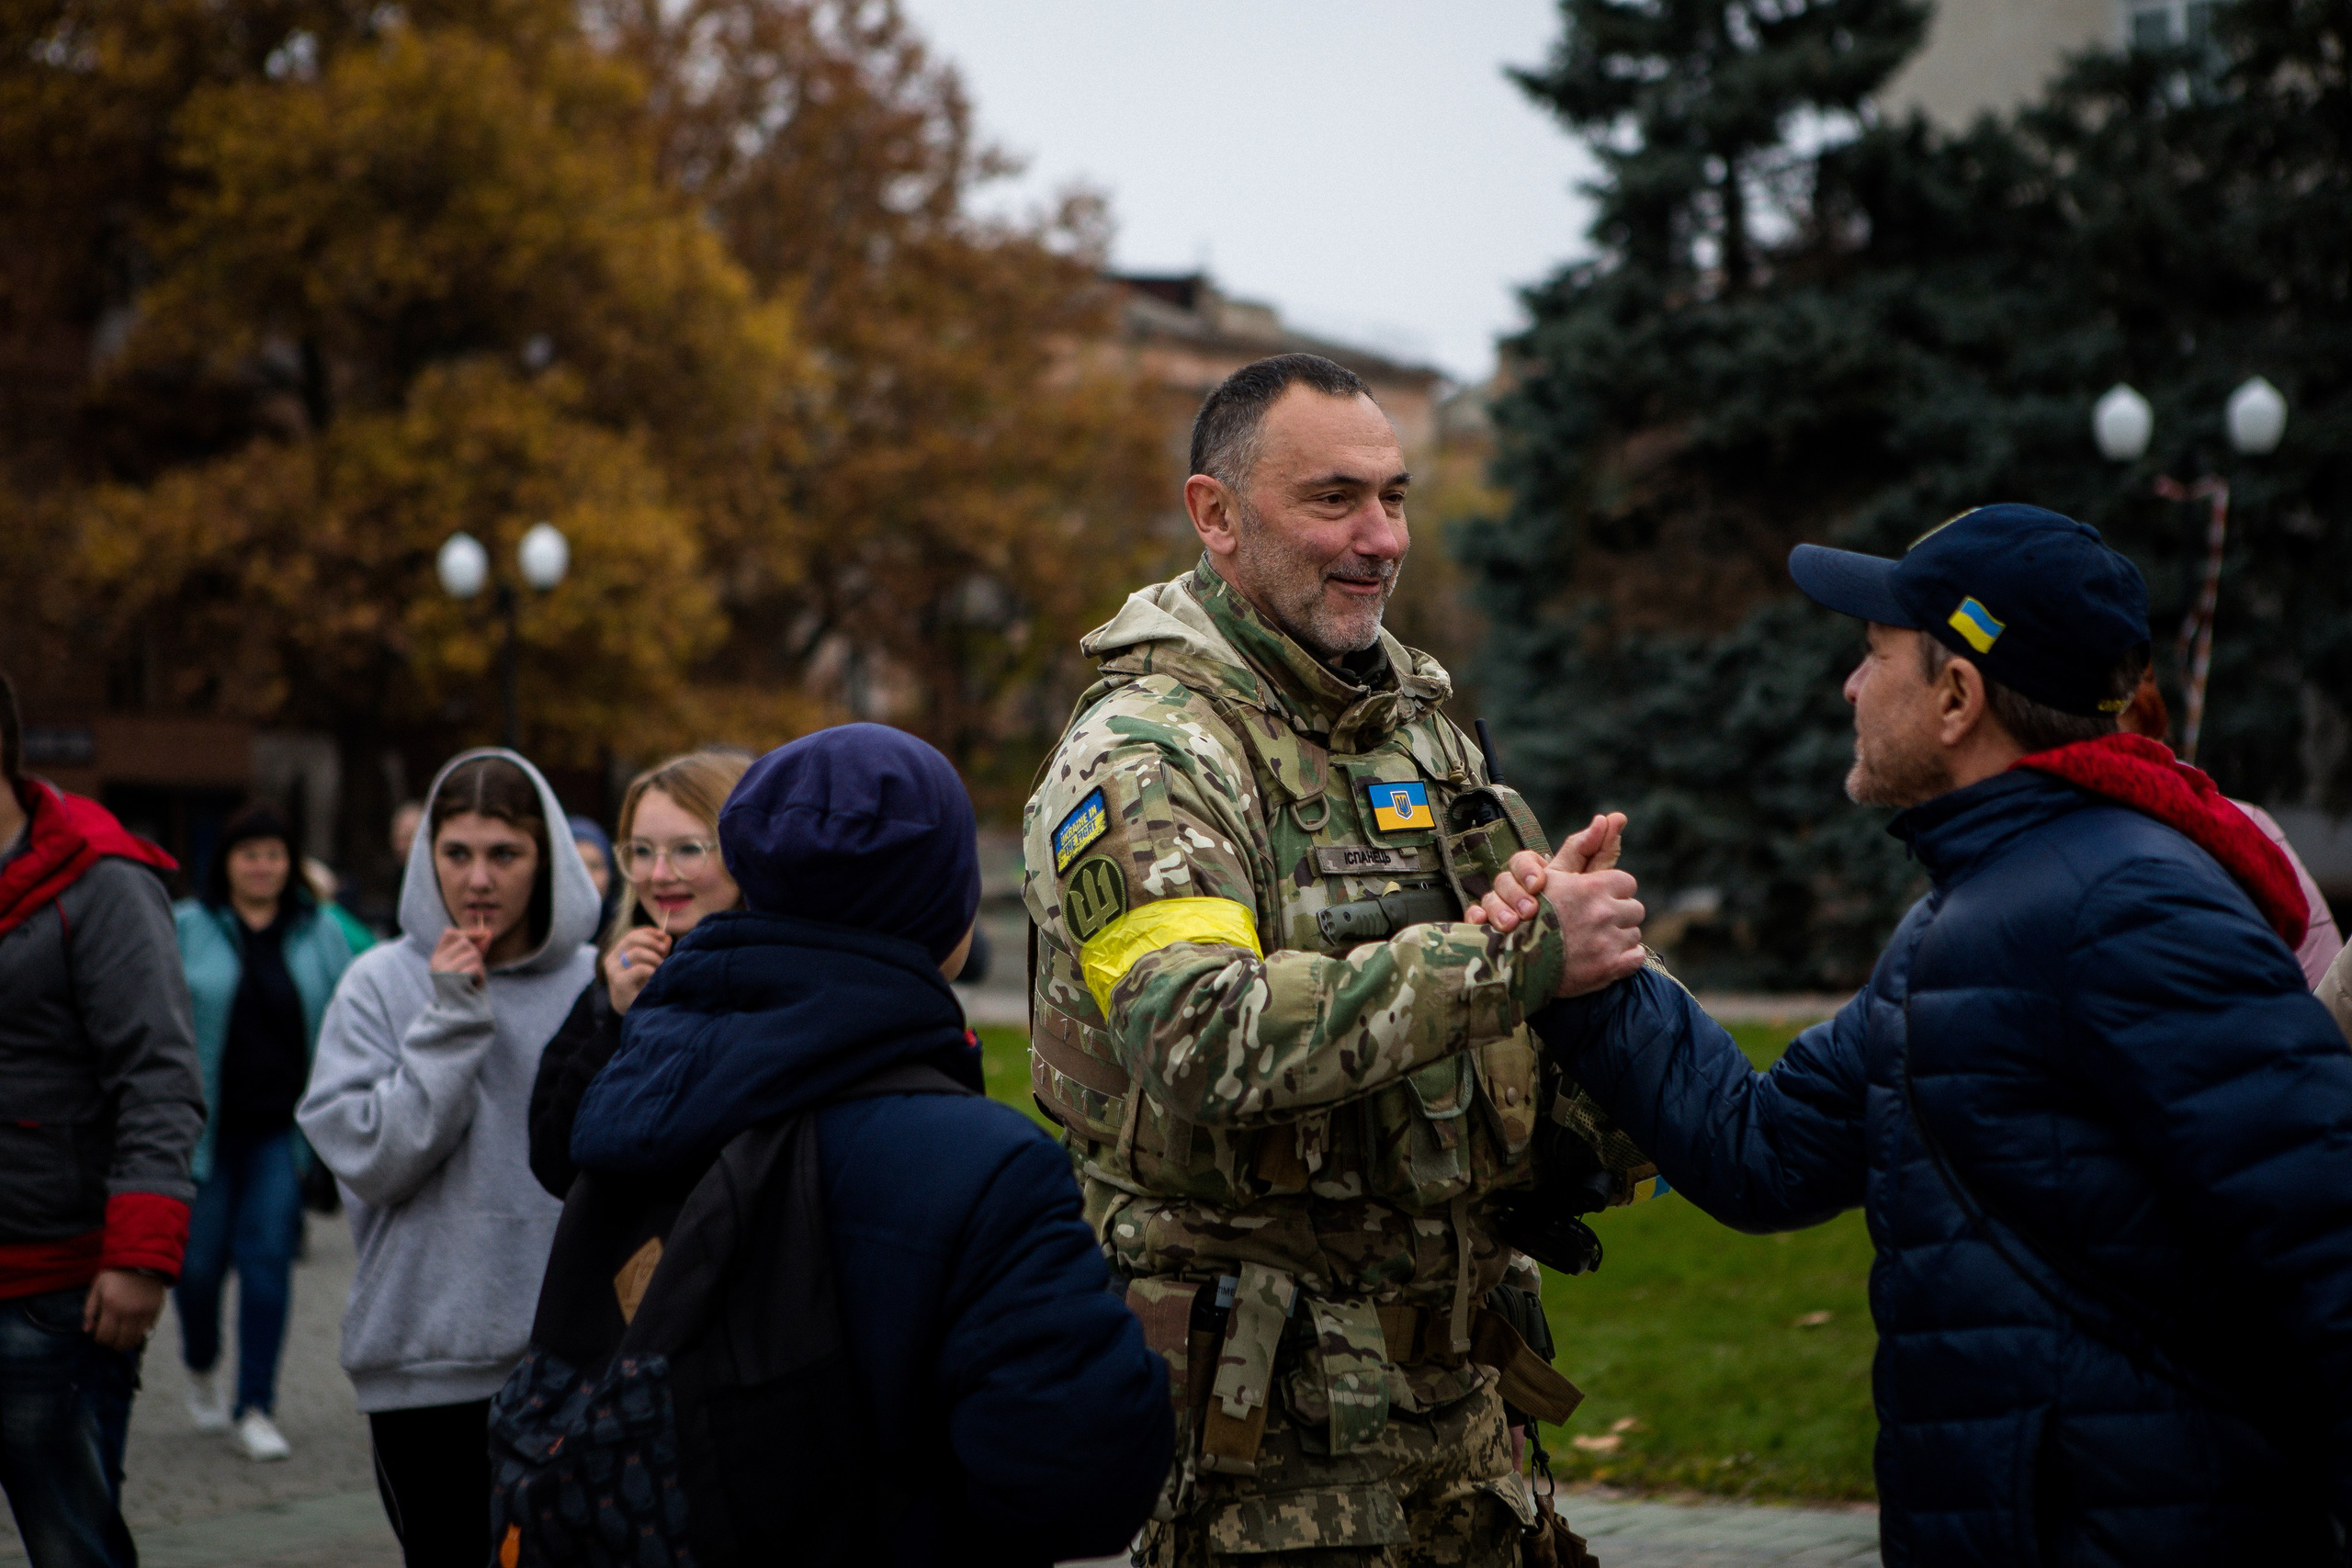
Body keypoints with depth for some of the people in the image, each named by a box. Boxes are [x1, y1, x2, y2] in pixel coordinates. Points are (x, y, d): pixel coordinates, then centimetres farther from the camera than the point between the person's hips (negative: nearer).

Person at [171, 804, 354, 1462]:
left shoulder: (319, 932, 6)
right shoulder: (186, 929, 1)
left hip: (280, 1128, 1)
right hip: (205, 1127, -1)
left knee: (268, 1258, -4)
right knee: (200, 1258, 4)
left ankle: (256, 1408, 3)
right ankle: (200, 1366, 34)